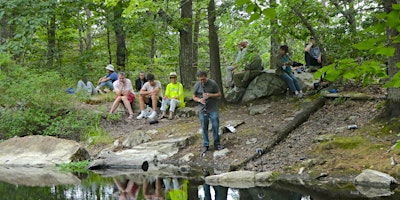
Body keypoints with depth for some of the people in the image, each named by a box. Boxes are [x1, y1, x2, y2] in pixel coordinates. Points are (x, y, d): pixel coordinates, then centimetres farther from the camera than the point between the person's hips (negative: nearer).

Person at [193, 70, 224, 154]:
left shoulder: (213, 83, -7)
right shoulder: (197, 85, -1)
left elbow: (219, 94, -1)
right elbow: (194, 97, 9)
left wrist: (210, 95, -18)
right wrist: (199, 100, -13)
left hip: (213, 109, -2)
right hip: (203, 110, 2)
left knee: (215, 127, 1)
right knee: (204, 128, 7)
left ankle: (217, 144, 14)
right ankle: (205, 145, 17)